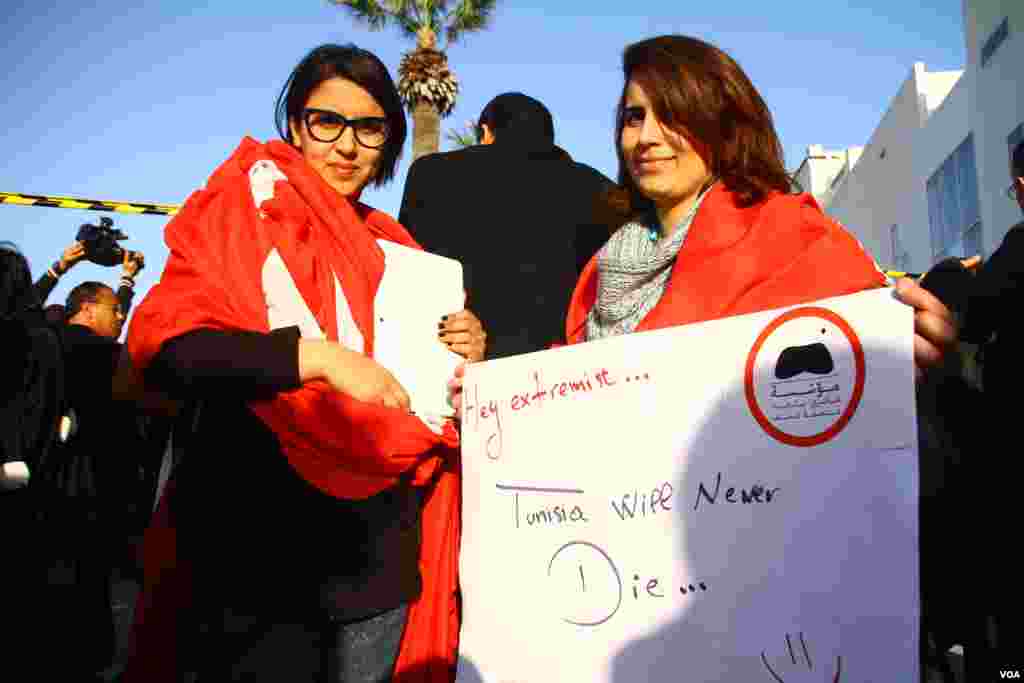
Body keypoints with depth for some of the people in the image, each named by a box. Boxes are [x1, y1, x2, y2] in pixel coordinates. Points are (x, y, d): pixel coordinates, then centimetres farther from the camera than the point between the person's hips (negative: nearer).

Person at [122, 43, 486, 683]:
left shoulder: (395, 249, 12)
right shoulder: (245, 211, -2)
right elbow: (161, 345, -16)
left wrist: (466, 360, -3)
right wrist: (314, 355, -24)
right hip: (258, 553, -5)